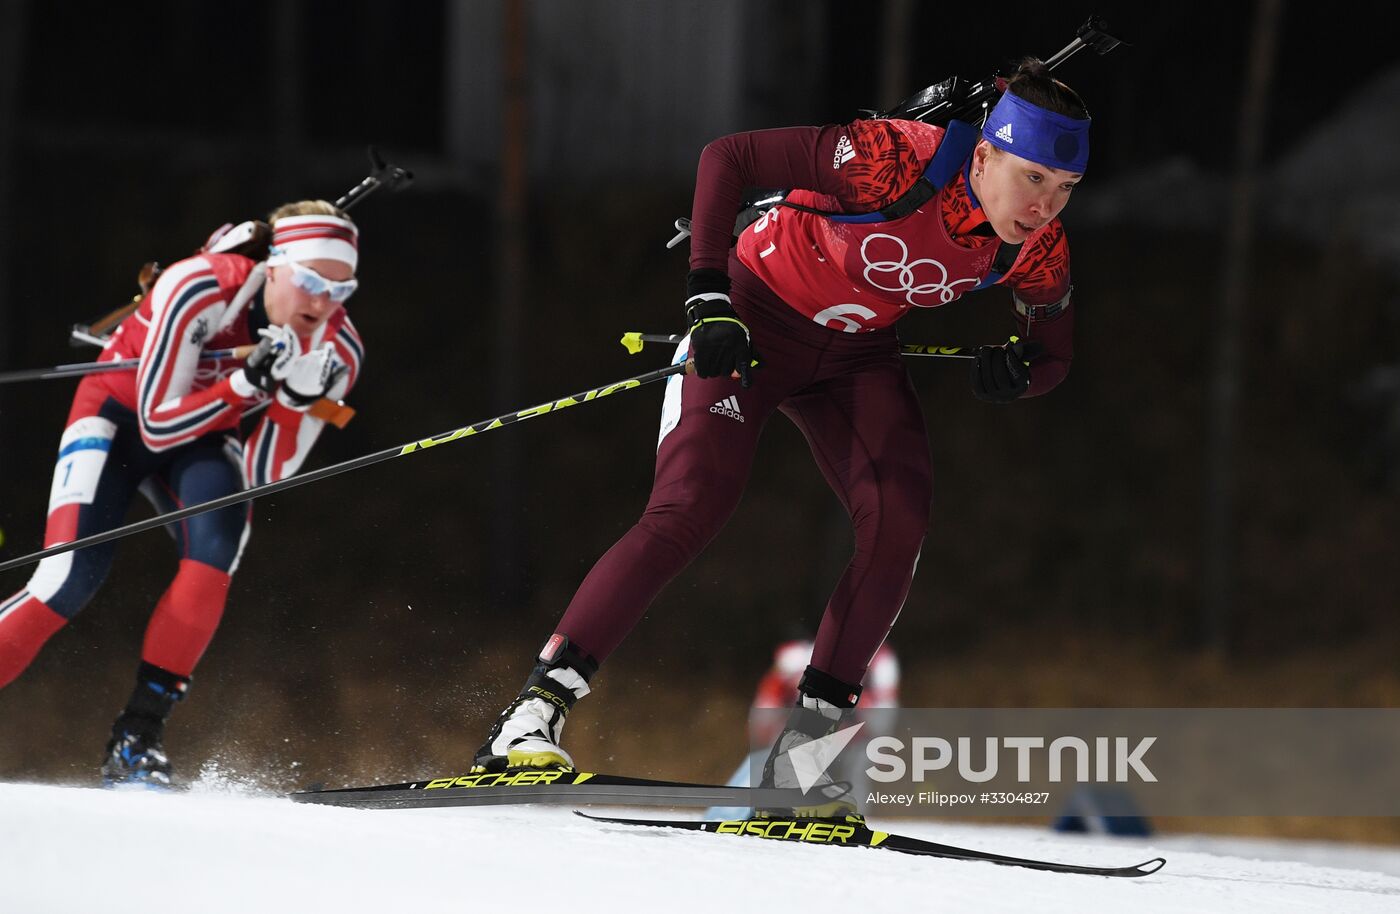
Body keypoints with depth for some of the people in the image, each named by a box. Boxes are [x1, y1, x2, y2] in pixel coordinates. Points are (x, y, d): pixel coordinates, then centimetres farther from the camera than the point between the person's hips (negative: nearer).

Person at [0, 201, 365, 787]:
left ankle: (138, 737, -20)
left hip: (200, 436, 3)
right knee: (70, 582, -22)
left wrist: (298, 397, -34)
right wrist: (249, 382, -39)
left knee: (216, 546, -28)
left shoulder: (335, 351, -19)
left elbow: (263, 478, -18)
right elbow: (158, 424, -28)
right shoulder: (198, 289, -31)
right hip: (119, 414, -3)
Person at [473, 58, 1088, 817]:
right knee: (688, 512, -19)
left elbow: (1054, 354, 2)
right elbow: (726, 157, -26)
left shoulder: (1038, 251, -16)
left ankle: (803, 751, -9)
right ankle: (536, 711, -17)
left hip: (857, 354, 5)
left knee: (899, 524, -16)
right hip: (755, 321, -5)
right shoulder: (894, 161, -33)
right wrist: (706, 296, -32)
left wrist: (1014, 371, -23)